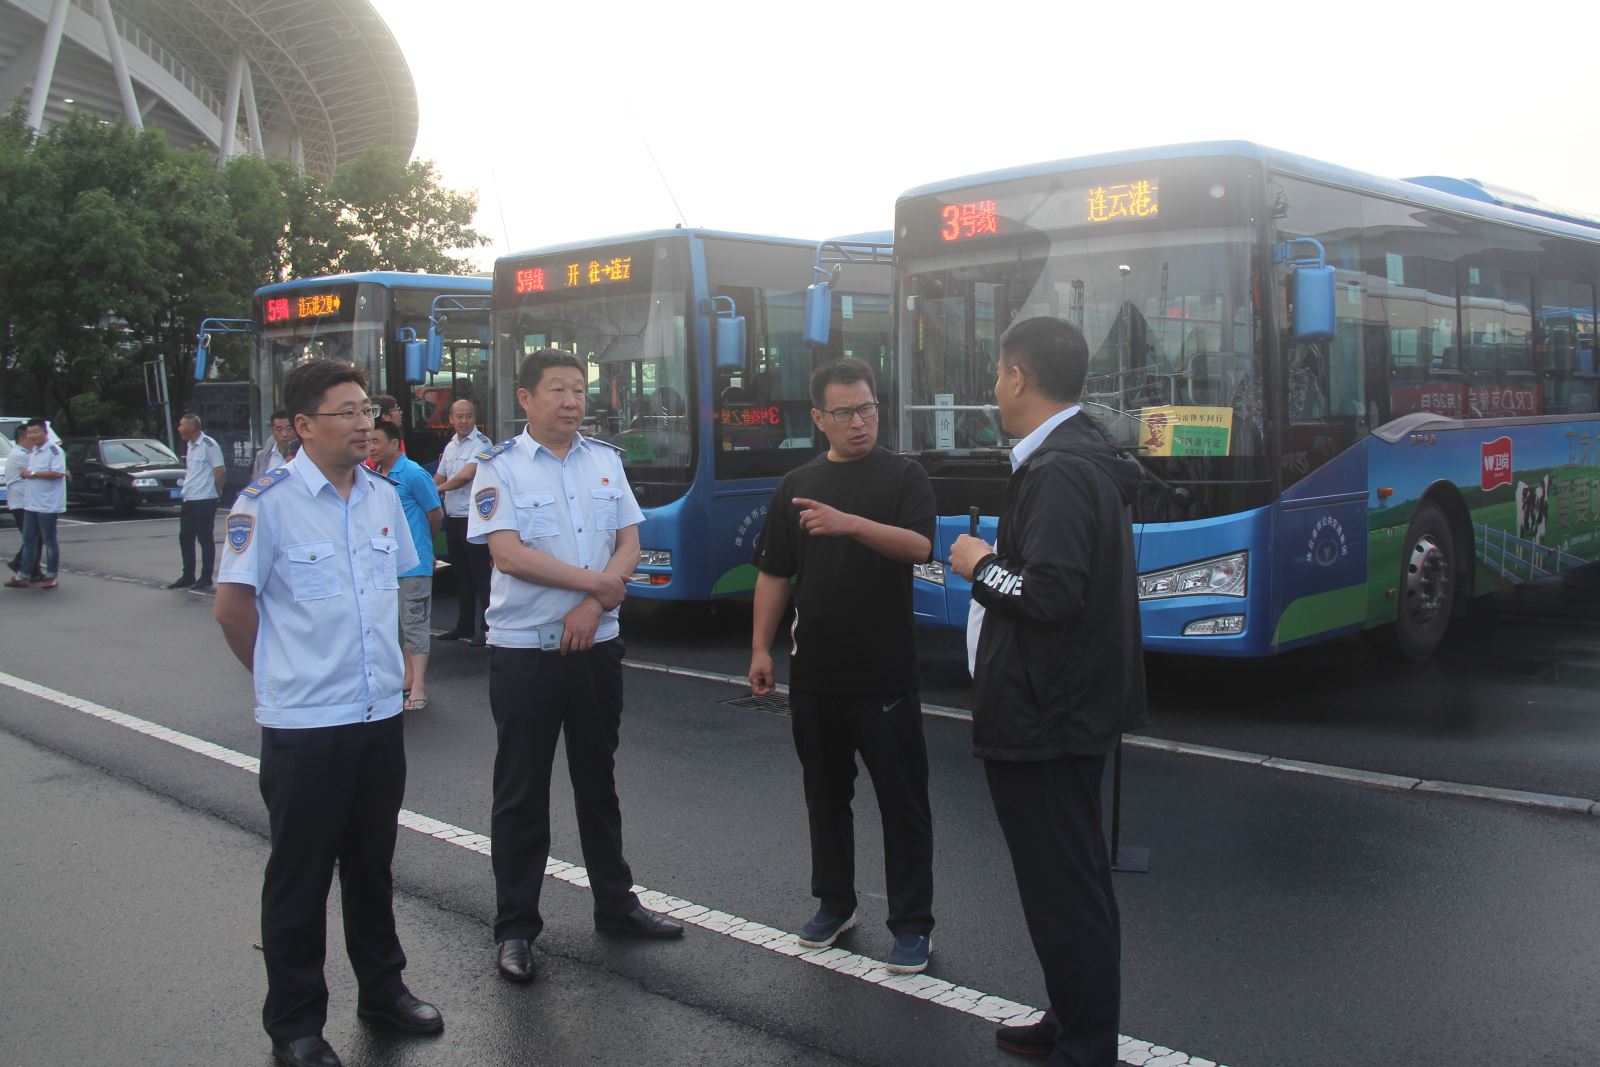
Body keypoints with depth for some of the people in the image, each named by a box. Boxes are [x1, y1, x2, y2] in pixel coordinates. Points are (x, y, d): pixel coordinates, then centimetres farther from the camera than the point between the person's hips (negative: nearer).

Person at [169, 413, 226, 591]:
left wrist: (213, 492, -5)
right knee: (185, 538, 11)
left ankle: (205, 579, 5)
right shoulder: (190, 446, 14)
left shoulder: (208, 444, -12)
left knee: (206, 539, -2)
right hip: (189, 500, 9)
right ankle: (188, 577, 20)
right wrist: (186, 486, 12)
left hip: (204, 500, -9)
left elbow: (221, 471, -14)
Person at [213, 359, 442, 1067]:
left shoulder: (385, 497, 6)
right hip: (303, 723, -5)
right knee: (300, 876, 7)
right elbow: (232, 605, -8)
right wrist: (283, 676, 1)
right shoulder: (268, 501, -12)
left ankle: (382, 988, 34)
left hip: (381, 715, 5)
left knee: (372, 864, 18)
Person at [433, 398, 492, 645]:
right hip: (453, 518, 8)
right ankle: (465, 626, 25)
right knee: (460, 575, 15)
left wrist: (437, 490, -6)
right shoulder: (450, 446, 14)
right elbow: (438, 478, 20)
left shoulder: (481, 444, -10)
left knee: (480, 575, -6)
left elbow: (466, 476, -18)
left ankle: (487, 628, -2)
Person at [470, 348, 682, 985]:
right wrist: (596, 582, -12)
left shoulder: (605, 460, 8)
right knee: (522, 793, 4)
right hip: (524, 650, -4)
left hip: (596, 645, 5)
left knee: (598, 781, 16)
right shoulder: (500, 466, -7)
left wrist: (592, 607, -12)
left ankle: (615, 904, 29)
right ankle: (515, 928, 14)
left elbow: (629, 544, 3)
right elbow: (508, 554, -17)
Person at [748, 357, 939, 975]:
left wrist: (850, 523, -33)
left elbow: (920, 546, -20)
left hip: (885, 675, -4)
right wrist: (761, 648, 6)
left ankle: (911, 924, 12)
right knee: (825, 794, 15)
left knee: (903, 801, 1)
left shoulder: (903, 478, -2)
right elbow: (774, 574, 12)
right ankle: (834, 905, 30)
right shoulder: (796, 487, 10)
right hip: (815, 672, 4)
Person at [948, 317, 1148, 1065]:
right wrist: (998, 560, 11)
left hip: (1045, 717, -11)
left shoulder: (1059, 471, -22)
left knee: (1063, 888, 1)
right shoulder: (1086, 456, 10)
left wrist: (981, 567, -14)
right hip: (1071, 704, 11)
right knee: (1072, 880, 21)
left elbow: (1051, 594, -29)